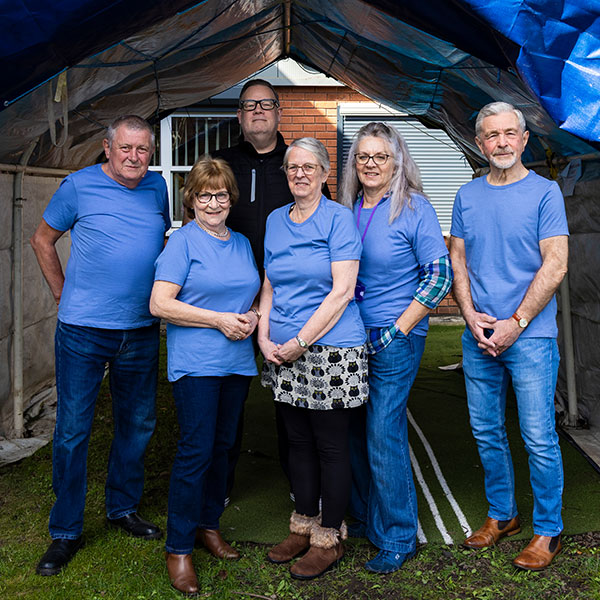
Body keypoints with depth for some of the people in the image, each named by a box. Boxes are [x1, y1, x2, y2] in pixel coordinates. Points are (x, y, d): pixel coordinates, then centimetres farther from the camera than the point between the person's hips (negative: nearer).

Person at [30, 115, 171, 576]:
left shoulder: (157, 187, 8)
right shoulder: (80, 185, -3)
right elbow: (43, 240, 7)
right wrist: (65, 295, 3)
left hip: (141, 331, 4)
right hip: (83, 330, -4)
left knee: (138, 424, 13)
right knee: (73, 429, 1)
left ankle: (123, 508, 32)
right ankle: (66, 531, 15)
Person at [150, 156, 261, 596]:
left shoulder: (242, 243, 14)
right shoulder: (183, 242, -4)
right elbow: (160, 304, -12)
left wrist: (253, 317, -1)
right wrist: (219, 320, -15)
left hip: (238, 361, 6)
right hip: (195, 362, -6)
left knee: (222, 447, 13)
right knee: (196, 452, -6)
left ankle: (209, 525, 30)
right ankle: (179, 549, 6)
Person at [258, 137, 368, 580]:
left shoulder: (338, 218, -6)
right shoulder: (275, 220, 13)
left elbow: (342, 290, -13)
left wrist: (301, 340, -14)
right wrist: (264, 337, 2)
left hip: (331, 351, -6)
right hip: (284, 355, 6)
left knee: (331, 446, 4)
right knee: (299, 443, 15)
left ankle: (329, 538, 18)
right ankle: (303, 527, 29)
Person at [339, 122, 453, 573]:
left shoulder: (414, 209, -7)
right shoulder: (347, 210, 9)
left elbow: (440, 276, -10)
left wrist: (398, 330, -12)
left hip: (397, 338, -5)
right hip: (352, 335, 6)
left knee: (384, 436, -3)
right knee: (356, 432, 12)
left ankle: (398, 537, 14)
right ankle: (364, 518, 32)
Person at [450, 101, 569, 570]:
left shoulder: (544, 192, -2)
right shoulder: (467, 196, 10)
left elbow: (555, 266, -8)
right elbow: (458, 262, 11)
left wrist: (514, 323, -13)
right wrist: (472, 316, -4)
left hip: (530, 335, -4)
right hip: (478, 337, 5)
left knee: (539, 438, -1)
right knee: (486, 431, 12)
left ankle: (548, 530, 16)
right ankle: (502, 514, 30)